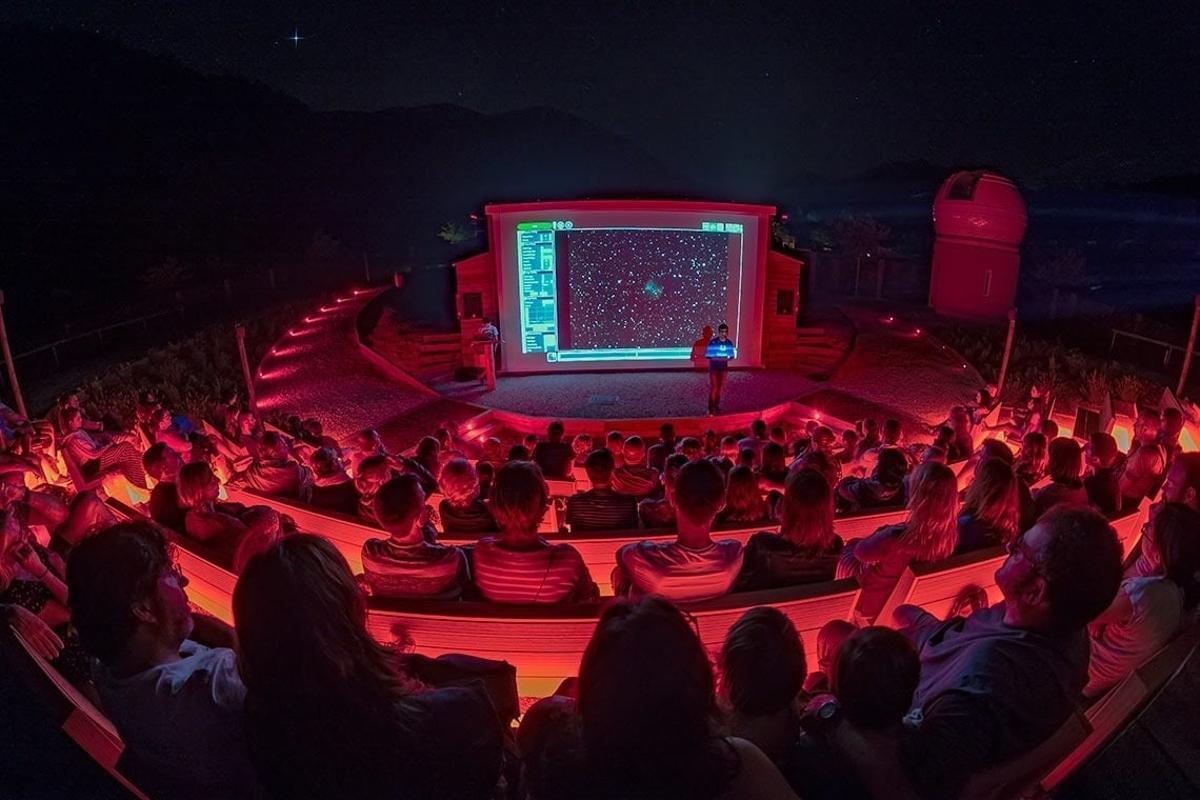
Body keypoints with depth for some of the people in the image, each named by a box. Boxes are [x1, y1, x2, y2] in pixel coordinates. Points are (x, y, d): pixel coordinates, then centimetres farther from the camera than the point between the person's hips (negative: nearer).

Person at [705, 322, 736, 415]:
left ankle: (716, 406, 23)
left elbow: (732, 355, 9)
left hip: (724, 368, 4)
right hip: (714, 368, -4)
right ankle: (711, 408, -5)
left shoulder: (729, 342, 1)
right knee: (713, 387, -9)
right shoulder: (713, 342, -11)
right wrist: (716, 358, -24)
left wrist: (727, 358, -13)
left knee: (720, 387, 11)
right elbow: (707, 355, -10)